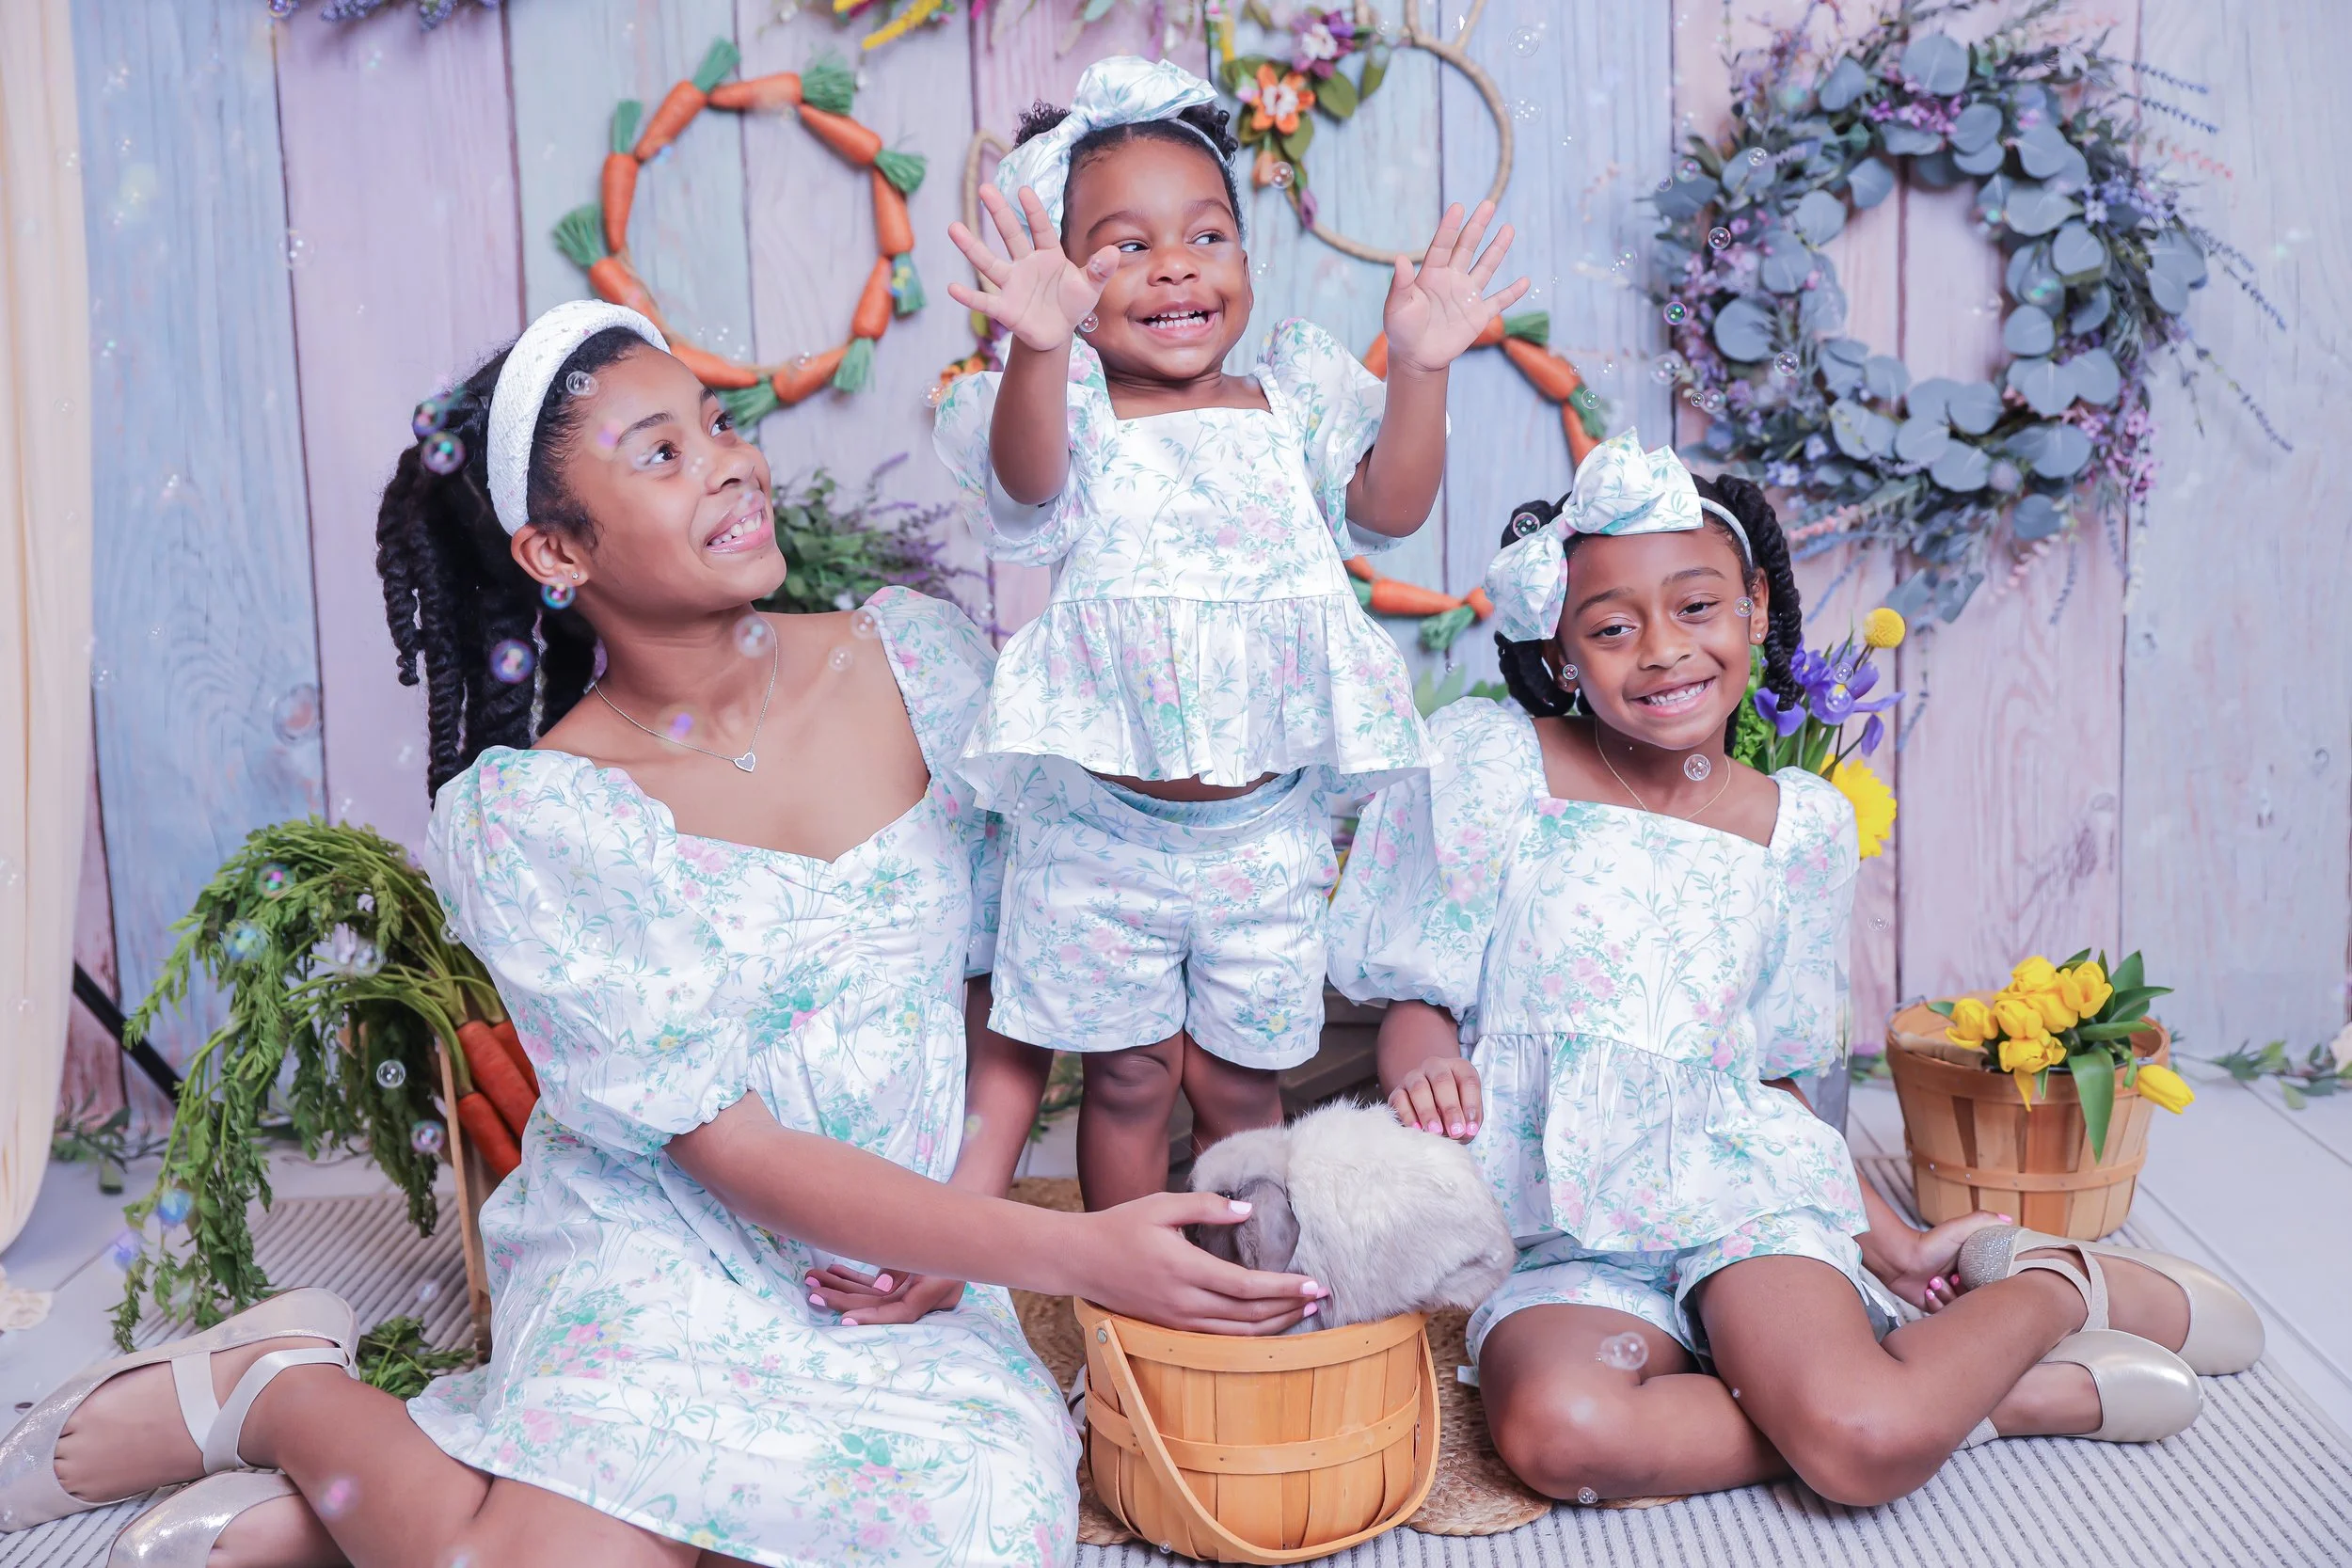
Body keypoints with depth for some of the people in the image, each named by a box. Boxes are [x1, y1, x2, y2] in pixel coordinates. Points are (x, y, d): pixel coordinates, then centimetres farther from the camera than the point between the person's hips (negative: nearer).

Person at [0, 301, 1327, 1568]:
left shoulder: (917, 660, -2)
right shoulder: (521, 818, -12)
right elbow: (728, 1147, -16)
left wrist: (974, 1207, -9)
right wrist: (1072, 1255, -23)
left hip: (909, 1282, 4)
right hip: (663, 1265, -4)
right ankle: (280, 1388, 9)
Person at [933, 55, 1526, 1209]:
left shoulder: (1289, 407, 3)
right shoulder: (1075, 414, -6)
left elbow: (1390, 507, -8)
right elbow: (1026, 485, -28)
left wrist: (1419, 369, -23)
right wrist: (1039, 349, -46)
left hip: (1265, 833, 2)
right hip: (1103, 832, -2)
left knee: (1238, 1079, 15)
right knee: (1128, 1076, 12)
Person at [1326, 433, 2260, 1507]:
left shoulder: (1802, 824, 6)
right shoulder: (1493, 766, -1)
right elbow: (1422, 1004, 1)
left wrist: (1881, 1235, 15)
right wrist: (1424, 1072, -21)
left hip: (1739, 1184, 0)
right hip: (1562, 1236, 0)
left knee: (1866, 1444, -29)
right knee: (1558, 1435, -33)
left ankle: (2060, 1282, 6)